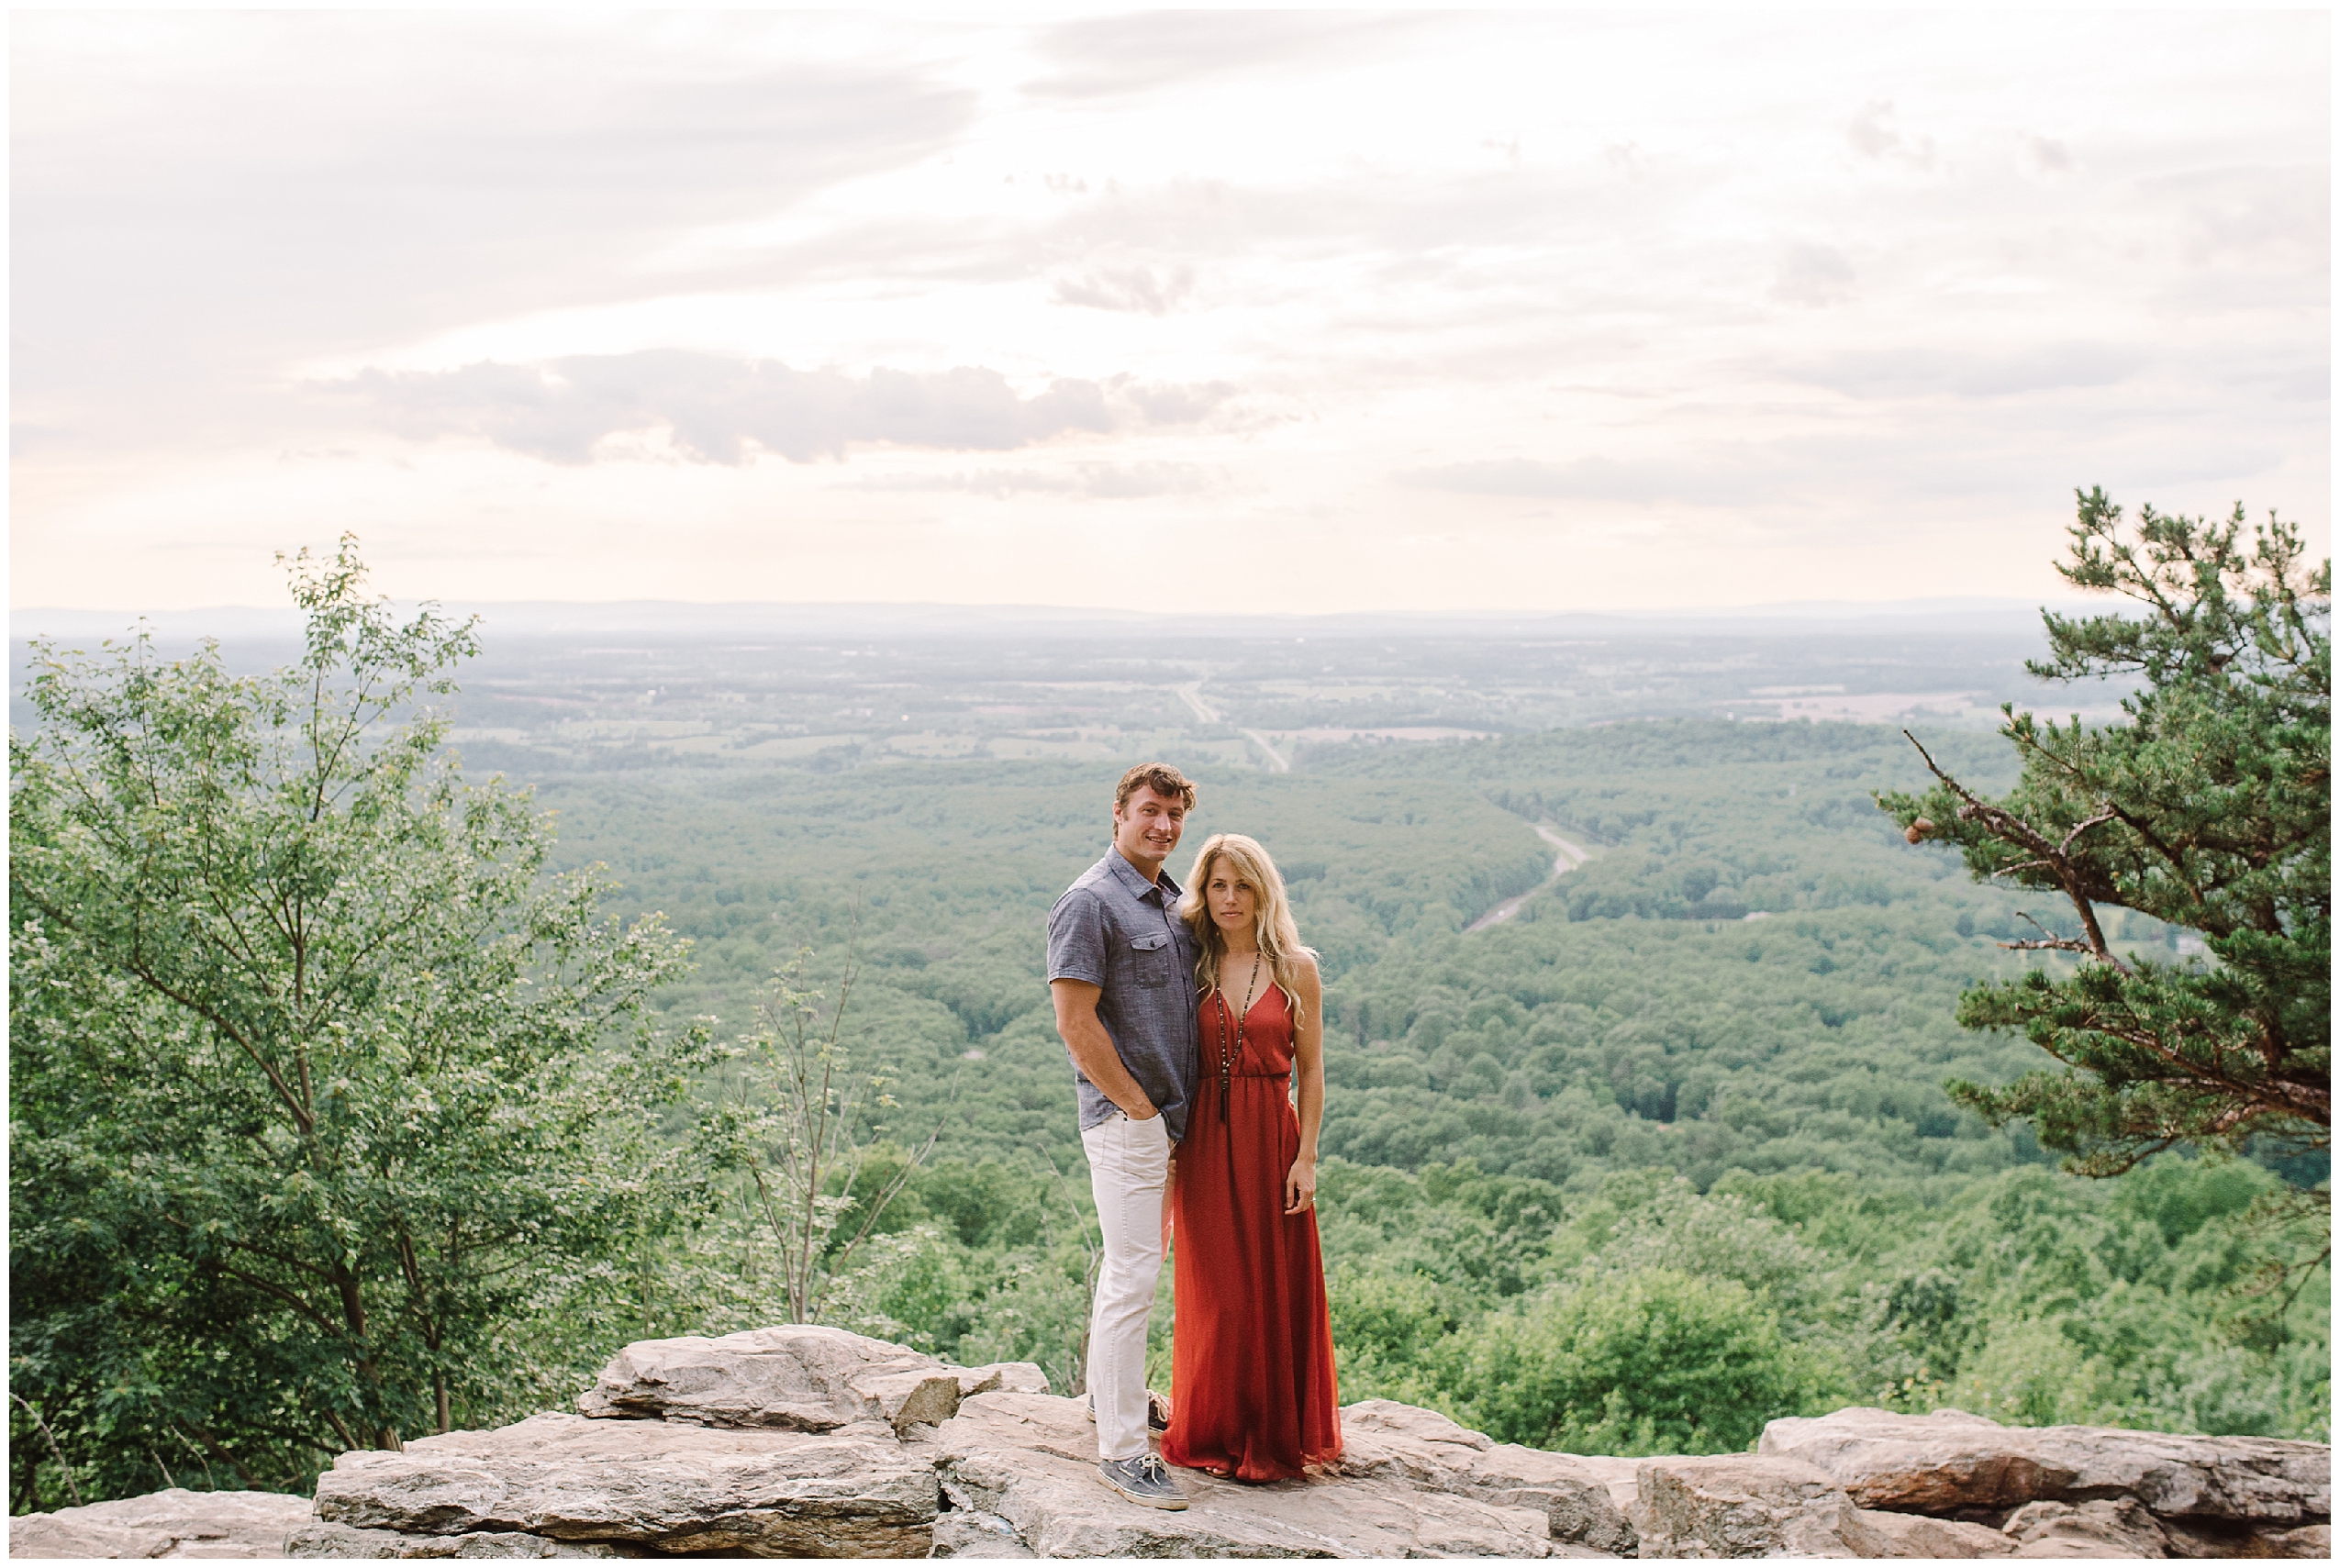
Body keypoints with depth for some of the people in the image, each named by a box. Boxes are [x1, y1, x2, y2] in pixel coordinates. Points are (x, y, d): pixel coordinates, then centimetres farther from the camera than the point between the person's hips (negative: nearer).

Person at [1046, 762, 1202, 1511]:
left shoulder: (1172, 900, 13)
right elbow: (1076, 1022, -18)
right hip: (1124, 1116, -9)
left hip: (1170, 1113, 9)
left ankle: (1110, 1391, 34)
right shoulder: (1090, 903, -14)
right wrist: (1138, 1107, -14)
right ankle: (1121, 1449, -2)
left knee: (1133, 1265, 19)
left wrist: (1180, 1106, 14)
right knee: (1131, 1278, -8)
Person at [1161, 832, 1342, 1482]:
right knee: (1212, 1292, 6)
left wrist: (1306, 1158, -5)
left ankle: (1273, 1436, 19)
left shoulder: (1296, 968, 0)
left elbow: (1310, 1069, 1)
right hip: (1204, 1142, 1)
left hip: (1271, 1137, -1)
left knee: (1274, 1289, 4)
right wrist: (1169, 1150, -1)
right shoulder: (1191, 965, 4)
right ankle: (1212, 1433, 20)